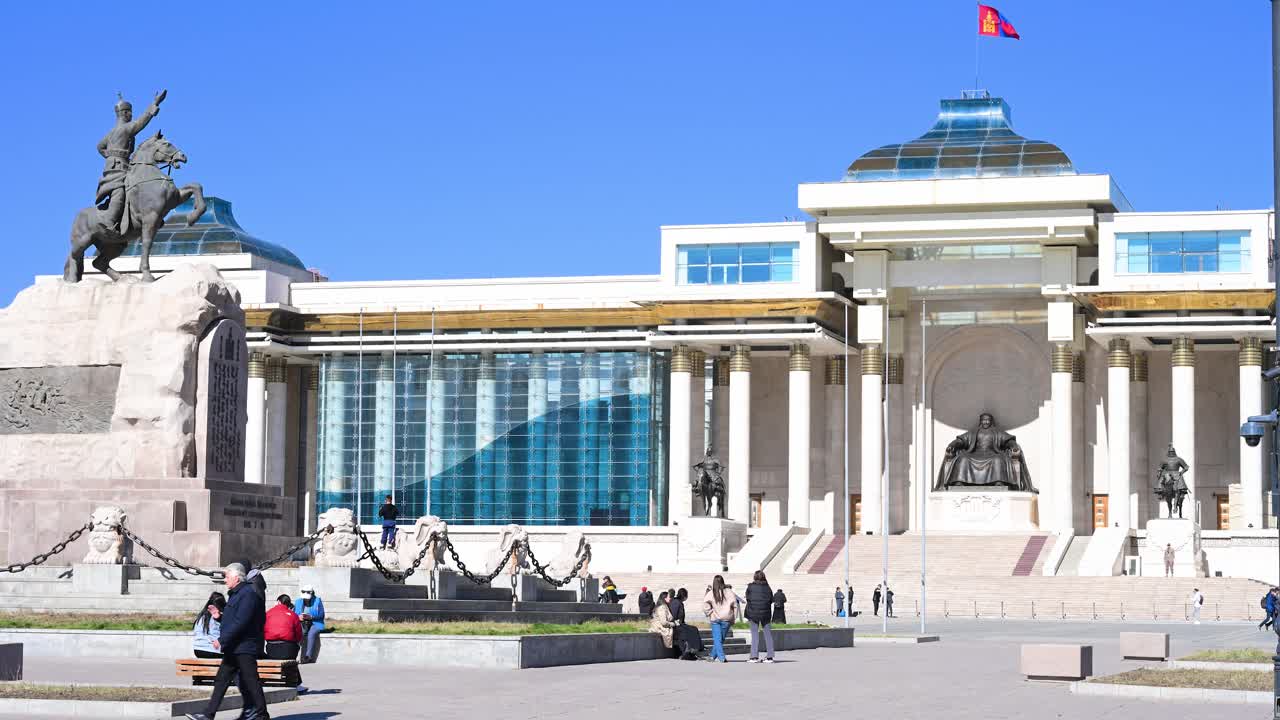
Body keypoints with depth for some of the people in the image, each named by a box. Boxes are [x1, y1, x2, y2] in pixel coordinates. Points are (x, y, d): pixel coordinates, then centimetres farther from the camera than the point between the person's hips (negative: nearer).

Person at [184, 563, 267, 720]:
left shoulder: (248, 594, -16)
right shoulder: (235, 594, 18)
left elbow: (240, 622, -23)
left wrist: (222, 640, -21)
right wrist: (219, 616, 9)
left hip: (245, 647, -10)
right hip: (234, 648, 10)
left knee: (250, 681, -4)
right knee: (221, 680, 8)